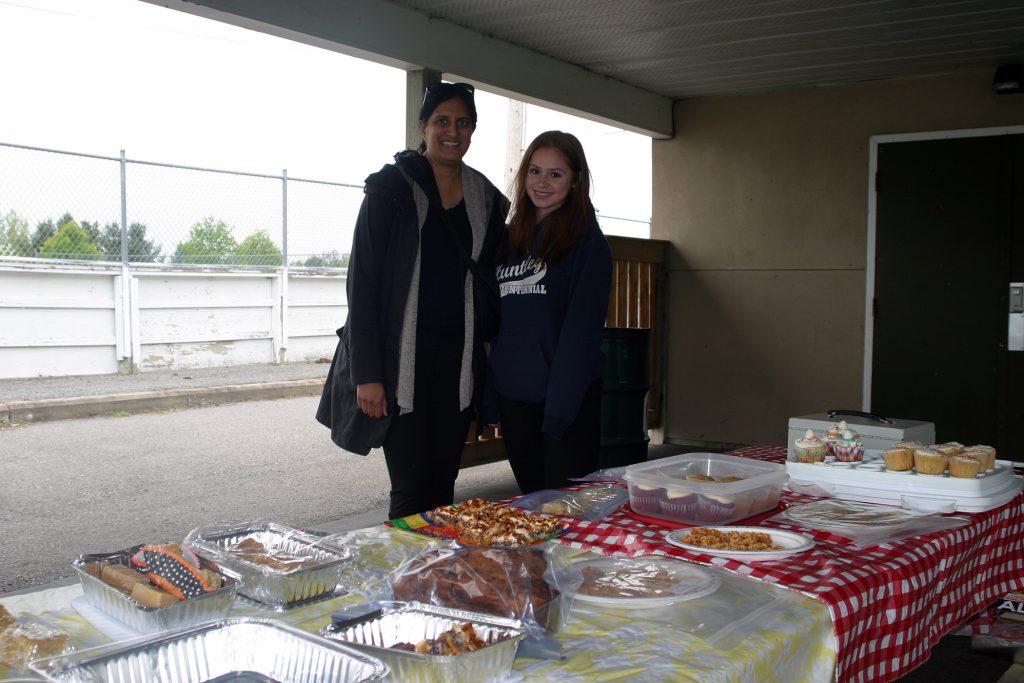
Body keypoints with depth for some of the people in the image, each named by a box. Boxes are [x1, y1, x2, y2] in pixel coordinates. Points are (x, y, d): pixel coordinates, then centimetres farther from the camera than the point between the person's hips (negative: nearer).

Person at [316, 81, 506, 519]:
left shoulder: (486, 198, 11)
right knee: (411, 488, -5)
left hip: (459, 362, 4)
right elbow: (362, 280, -7)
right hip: (402, 359, -4)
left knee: (444, 483, 8)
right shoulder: (391, 187, -3)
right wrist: (367, 373, -13)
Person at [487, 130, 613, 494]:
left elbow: (583, 328, -13)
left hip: (566, 398, -6)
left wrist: (559, 407, -19)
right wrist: (487, 394, 8)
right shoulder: (511, 236, 13)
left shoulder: (586, 240, -5)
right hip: (512, 396, 6)